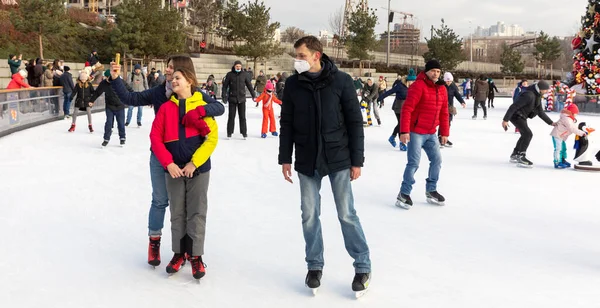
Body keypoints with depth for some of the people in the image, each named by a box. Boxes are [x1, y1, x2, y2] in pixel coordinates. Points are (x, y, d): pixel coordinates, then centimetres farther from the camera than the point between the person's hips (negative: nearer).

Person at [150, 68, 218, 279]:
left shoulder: (202, 106, -4)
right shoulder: (166, 107, 4)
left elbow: (212, 137, -9)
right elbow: (155, 137, 0)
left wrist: (194, 162, -13)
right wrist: (168, 163, -10)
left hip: (198, 168, -2)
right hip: (174, 168, 3)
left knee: (197, 212, 2)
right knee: (177, 213, 10)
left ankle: (195, 256, 13)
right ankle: (179, 253, 23)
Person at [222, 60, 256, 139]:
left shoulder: (244, 75, 3)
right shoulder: (229, 74, -1)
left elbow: (249, 85, 9)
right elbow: (225, 86, 1)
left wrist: (253, 95, 10)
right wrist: (224, 96, -5)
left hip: (241, 98, 1)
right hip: (232, 98, -1)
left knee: (242, 116, 4)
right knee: (231, 116, 3)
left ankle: (244, 132, 12)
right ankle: (229, 133, 12)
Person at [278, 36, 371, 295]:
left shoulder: (341, 81, -8)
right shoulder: (293, 84, 0)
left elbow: (355, 122, -4)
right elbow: (287, 124, 6)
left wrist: (357, 160, -6)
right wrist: (285, 158, 4)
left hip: (338, 158, -2)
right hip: (307, 161, 3)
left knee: (347, 214, 3)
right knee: (309, 215, 7)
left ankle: (363, 266, 18)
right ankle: (314, 265, 24)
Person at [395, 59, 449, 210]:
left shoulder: (442, 89, 9)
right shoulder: (418, 86, -15)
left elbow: (444, 112, 15)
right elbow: (406, 109, -21)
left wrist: (444, 132, 15)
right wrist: (404, 131, -26)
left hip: (431, 133, 7)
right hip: (415, 132, -7)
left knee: (437, 160, 10)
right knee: (414, 163, -8)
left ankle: (431, 191, 25)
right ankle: (404, 194, 4)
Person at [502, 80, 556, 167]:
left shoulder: (537, 96, 3)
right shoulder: (529, 95, -27)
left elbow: (540, 112, 10)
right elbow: (514, 106, -29)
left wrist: (551, 122, 5)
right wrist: (505, 120, -29)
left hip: (522, 117, 10)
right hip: (516, 116, -10)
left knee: (525, 135, 20)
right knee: (528, 134, -18)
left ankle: (515, 155, 34)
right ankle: (521, 157, -13)